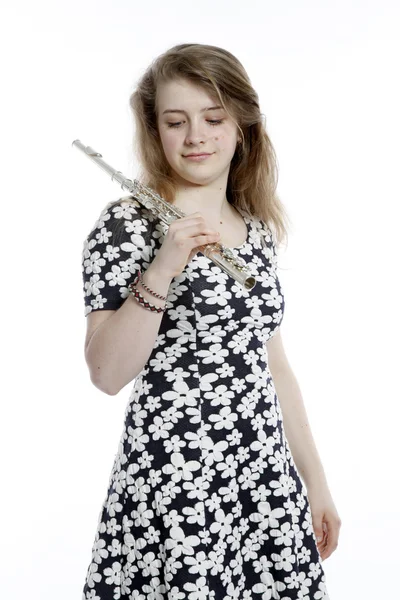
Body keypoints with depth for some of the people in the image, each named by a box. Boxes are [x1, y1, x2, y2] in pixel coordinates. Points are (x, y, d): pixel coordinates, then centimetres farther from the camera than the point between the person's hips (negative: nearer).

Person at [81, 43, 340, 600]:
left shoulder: (258, 229, 8)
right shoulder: (128, 224, -8)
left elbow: (274, 367, 13)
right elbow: (108, 374, -14)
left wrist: (315, 483, 14)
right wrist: (161, 271, -25)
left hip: (271, 480, 6)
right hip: (173, 485, -5)